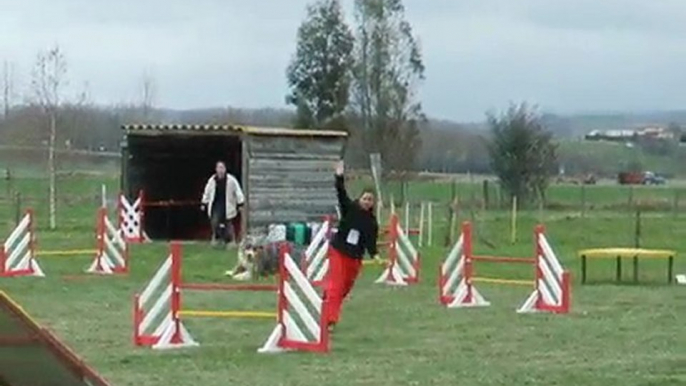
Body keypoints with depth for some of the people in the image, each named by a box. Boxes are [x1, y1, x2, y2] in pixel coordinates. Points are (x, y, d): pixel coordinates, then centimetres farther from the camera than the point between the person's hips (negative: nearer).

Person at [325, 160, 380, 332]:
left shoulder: (372, 222, 2)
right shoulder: (349, 209, -4)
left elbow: (371, 242, -2)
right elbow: (341, 194, -17)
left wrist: (374, 255, -20)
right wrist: (339, 178, -32)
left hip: (355, 257, 3)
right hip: (338, 251, -3)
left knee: (345, 288, 10)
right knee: (335, 285, -12)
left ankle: (330, 311, 30)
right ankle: (330, 319, -18)